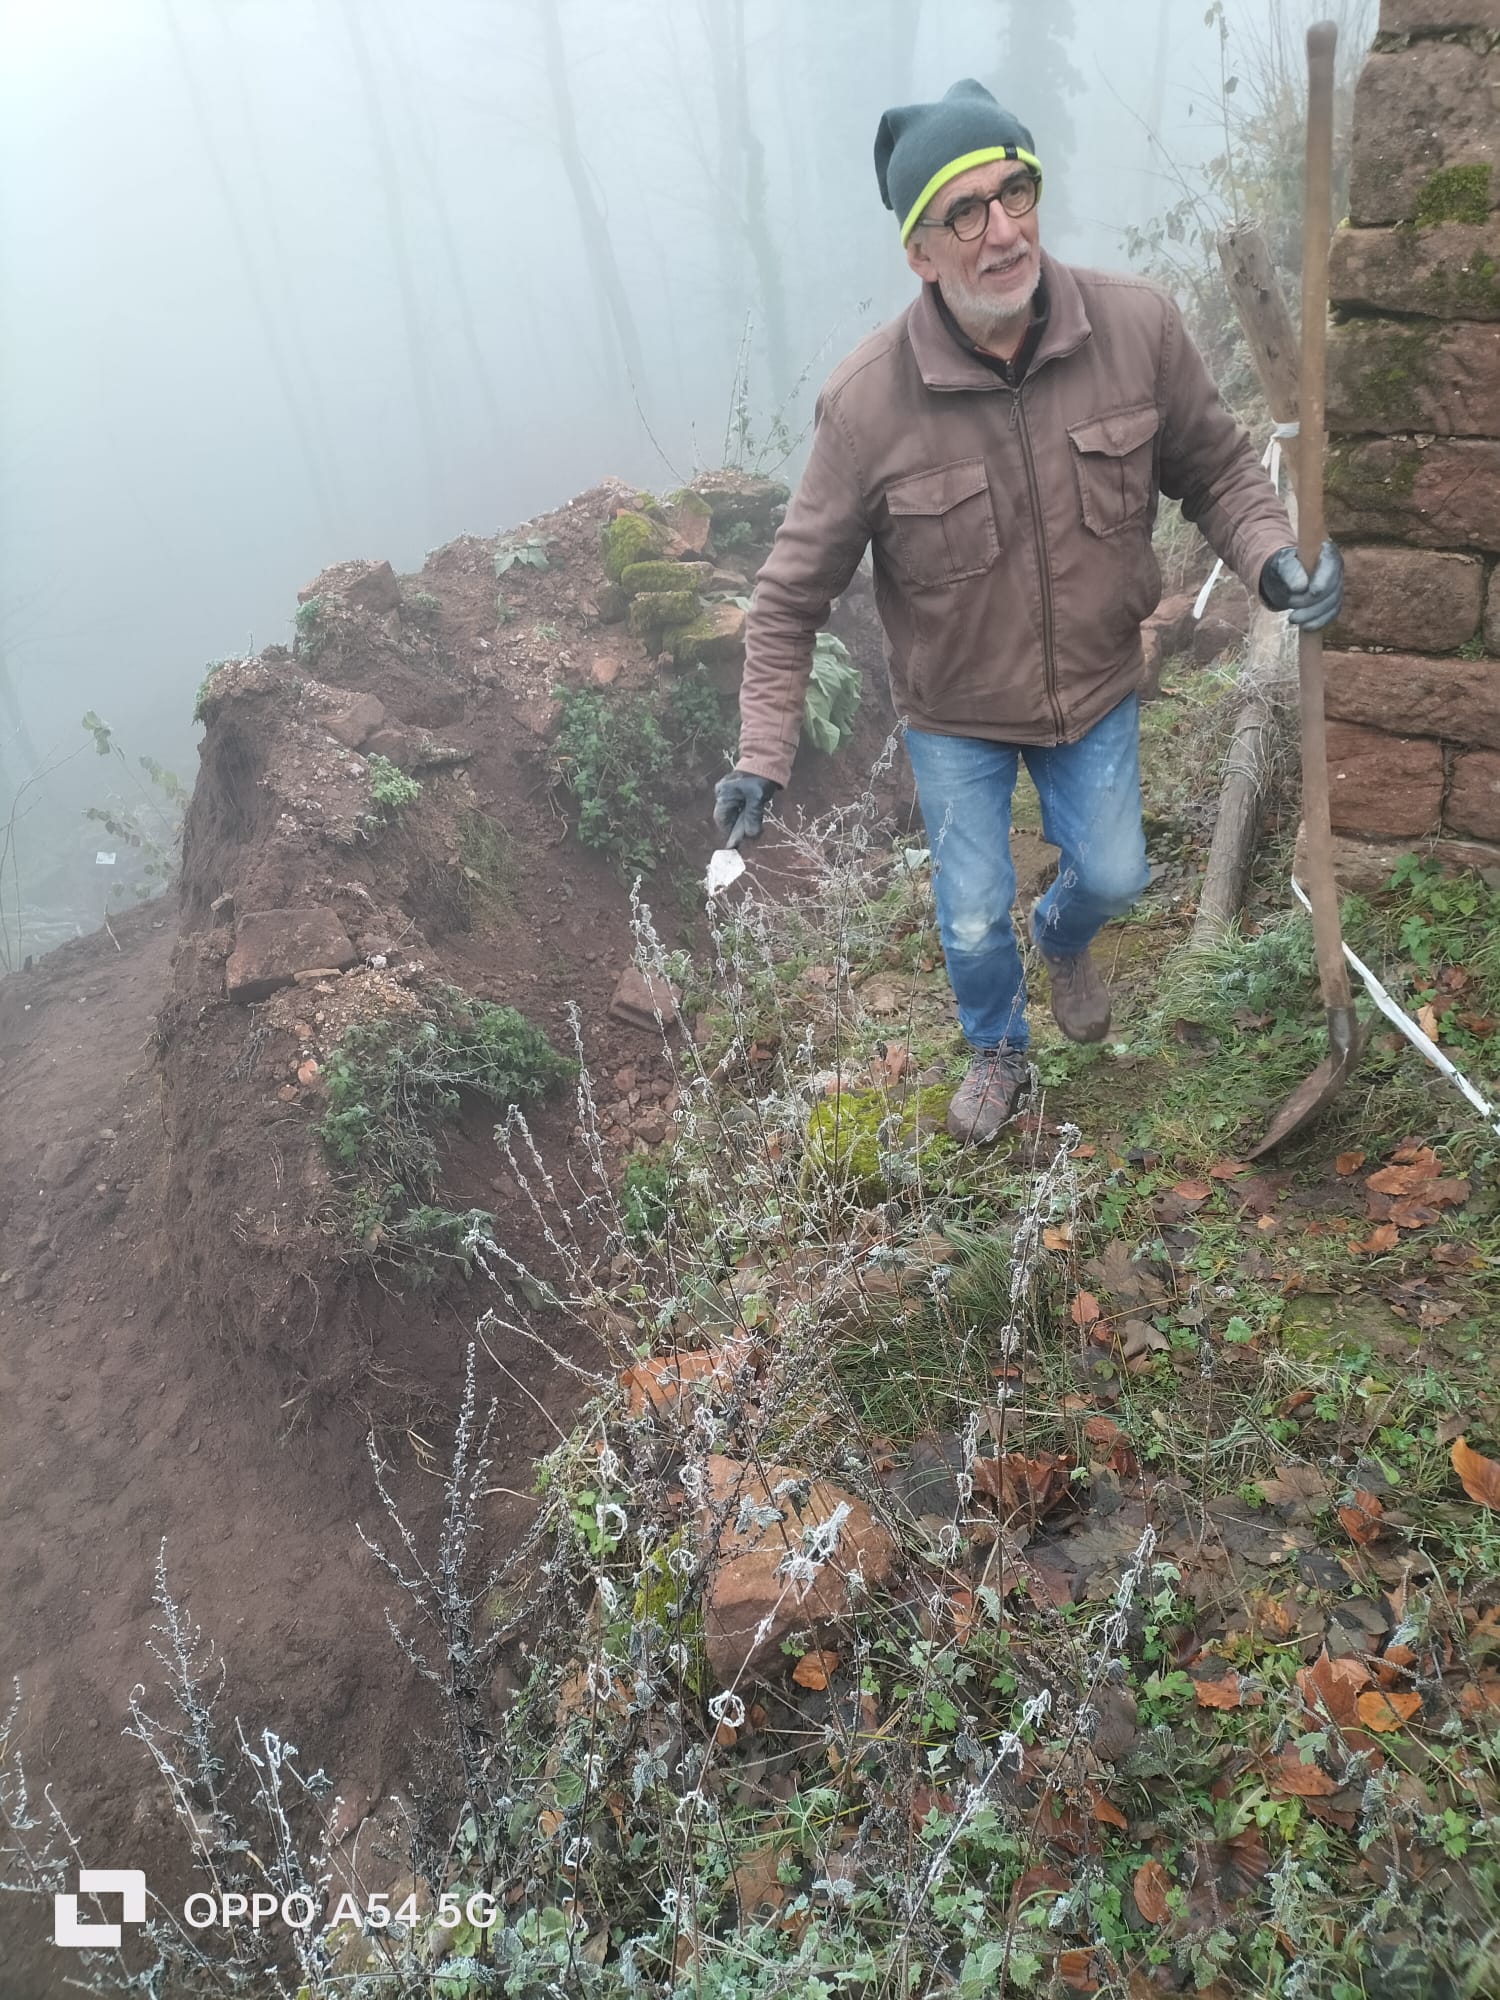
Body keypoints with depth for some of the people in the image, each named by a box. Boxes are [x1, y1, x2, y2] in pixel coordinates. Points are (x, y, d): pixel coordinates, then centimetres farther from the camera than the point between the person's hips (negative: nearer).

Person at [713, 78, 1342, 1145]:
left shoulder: (1139, 326, -19)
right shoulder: (867, 401, -25)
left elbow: (1216, 466, -2)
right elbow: (792, 596, -17)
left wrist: (1271, 557, -22)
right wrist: (764, 758, -20)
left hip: (1097, 688, 2)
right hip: (954, 716, -2)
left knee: (1113, 875, 18)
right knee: (974, 920, 10)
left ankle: (1063, 938, 59)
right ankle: (999, 1055, 44)